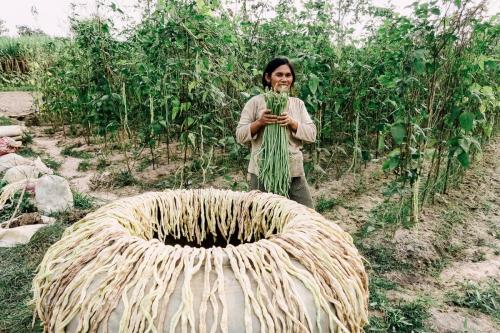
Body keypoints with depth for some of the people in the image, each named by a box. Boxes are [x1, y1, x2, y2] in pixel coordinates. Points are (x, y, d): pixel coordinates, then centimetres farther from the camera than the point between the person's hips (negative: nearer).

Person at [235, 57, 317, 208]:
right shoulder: (256, 102, -2)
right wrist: (259, 122, -20)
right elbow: (240, 136, -3)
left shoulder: (298, 103, 10)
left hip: (294, 172, 4)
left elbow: (312, 135, 2)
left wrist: (292, 123, -14)